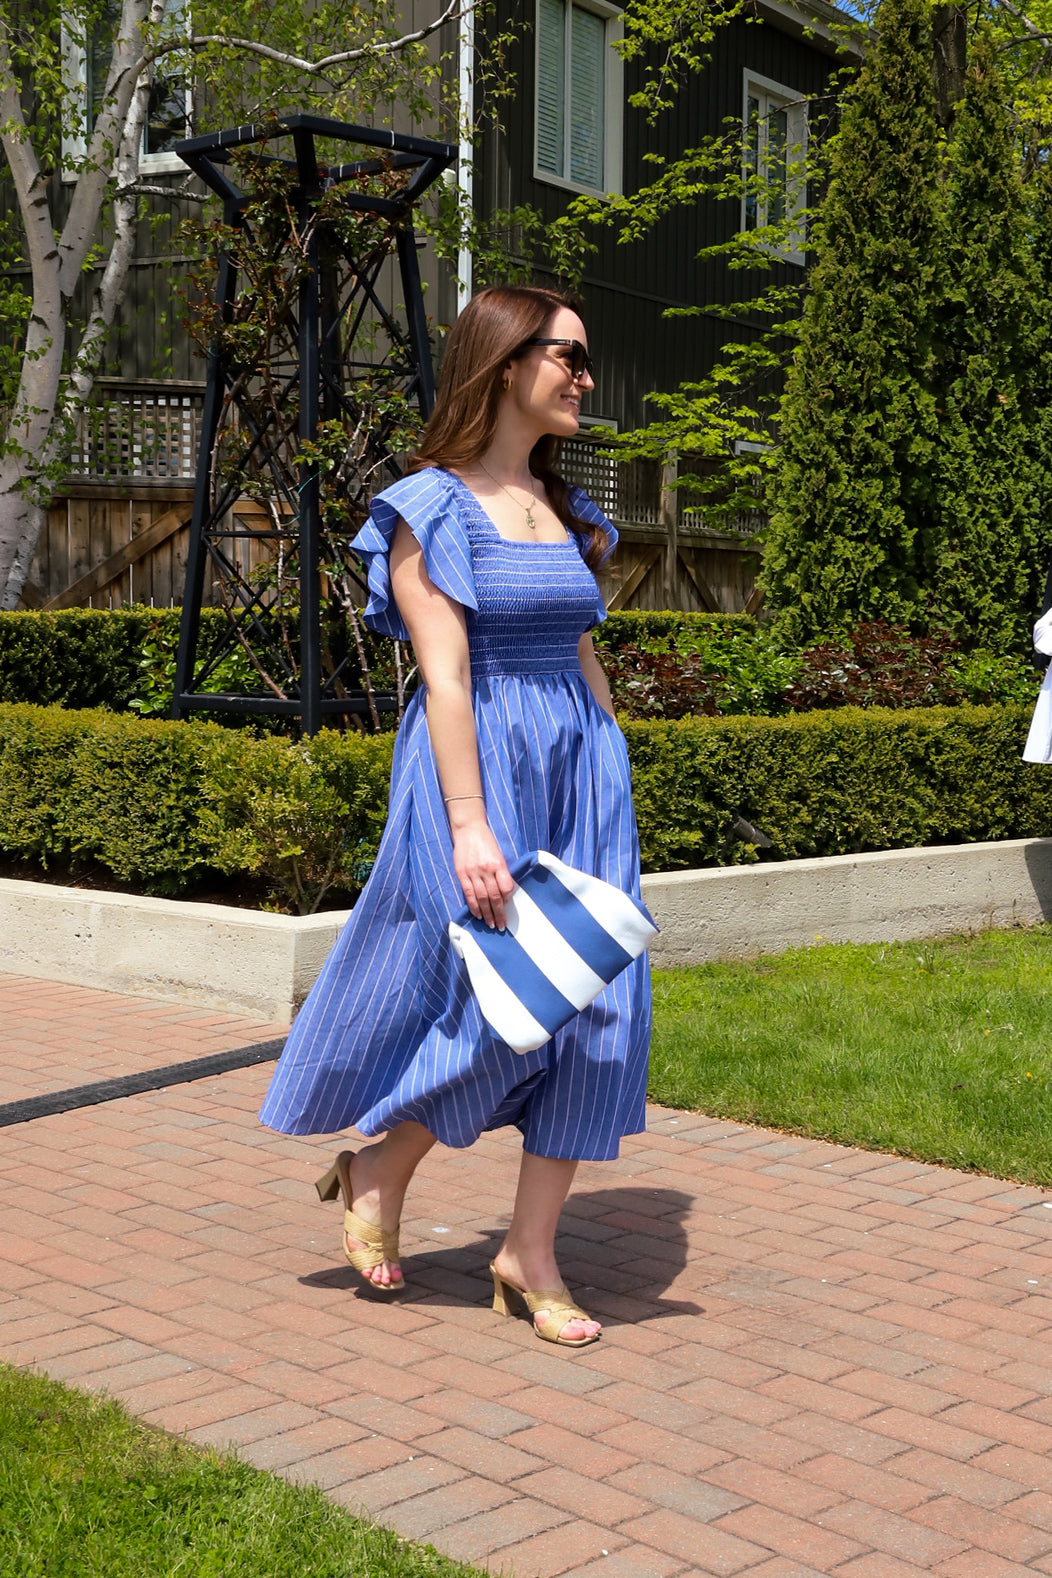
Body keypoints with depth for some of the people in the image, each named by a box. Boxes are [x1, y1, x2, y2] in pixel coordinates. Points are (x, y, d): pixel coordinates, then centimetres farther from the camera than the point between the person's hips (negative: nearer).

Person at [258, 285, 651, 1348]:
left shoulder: (566, 510, 15)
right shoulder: (432, 506, -6)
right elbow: (445, 675, -14)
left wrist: (614, 791, 13)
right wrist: (469, 824, -20)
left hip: (579, 768, 7)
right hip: (478, 764, -7)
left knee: (592, 1002, 1)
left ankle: (530, 1252, 11)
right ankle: (374, 1172, 21)